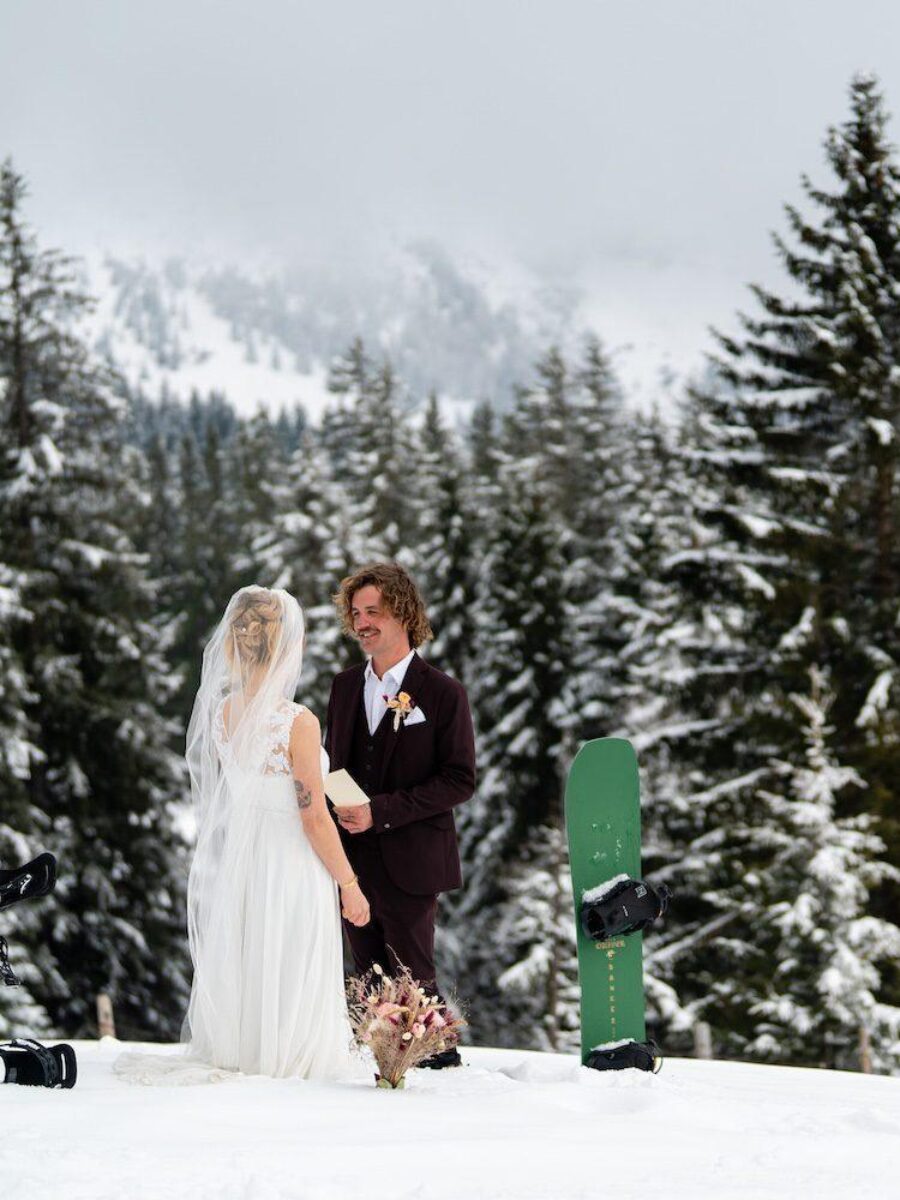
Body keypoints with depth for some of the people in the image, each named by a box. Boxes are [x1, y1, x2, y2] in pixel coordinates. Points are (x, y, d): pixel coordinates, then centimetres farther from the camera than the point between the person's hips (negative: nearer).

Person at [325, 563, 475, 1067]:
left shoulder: (443, 693, -7)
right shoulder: (345, 686, 11)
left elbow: (460, 780, -11)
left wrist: (380, 811, -17)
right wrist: (337, 809, 0)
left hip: (410, 862, -5)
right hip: (354, 860, 6)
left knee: (413, 977, -4)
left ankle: (441, 1063, 9)